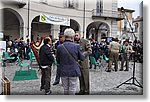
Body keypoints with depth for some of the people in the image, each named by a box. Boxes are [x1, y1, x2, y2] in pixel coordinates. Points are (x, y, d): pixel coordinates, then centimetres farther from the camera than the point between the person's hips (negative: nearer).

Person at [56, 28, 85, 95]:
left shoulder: (60, 47, -8)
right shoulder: (76, 46, -12)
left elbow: (57, 60, 2)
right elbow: (82, 58, -3)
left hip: (63, 72, 2)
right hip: (74, 72, -2)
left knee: (65, 90, 17)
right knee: (72, 91, 9)